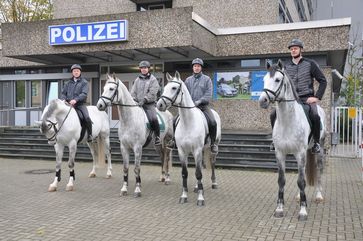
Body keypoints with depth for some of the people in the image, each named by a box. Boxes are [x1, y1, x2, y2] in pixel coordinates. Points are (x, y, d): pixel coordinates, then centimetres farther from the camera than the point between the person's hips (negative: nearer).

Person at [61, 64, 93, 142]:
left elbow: (84, 94, -8)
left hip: (80, 104, -4)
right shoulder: (69, 83, 18)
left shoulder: (84, 82, 5)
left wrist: (76, 100, -23)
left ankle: (90, 135, -10)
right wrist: (63, 99, -6)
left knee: (86, 118, -26)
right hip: (69, 104, 4)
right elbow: (63, 93, 17)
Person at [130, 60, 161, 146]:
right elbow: (133, 91, 14)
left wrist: (144, 100, -18)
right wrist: (133, 100, -4)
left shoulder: (153, 79, 2)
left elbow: (152, 93, -8)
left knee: (153, 118, -25)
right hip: (138, 104, 5)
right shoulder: (137, 80, 16)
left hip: (149, 104, -5)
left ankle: (157, 137, -11)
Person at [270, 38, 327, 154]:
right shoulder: (286, 67, 12)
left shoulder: (310, 64, 3)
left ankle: (316, 142, -11)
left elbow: (323, 81, 3)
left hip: (307, 98, -3)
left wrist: (317, 97, -8)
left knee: (315, 116, -32)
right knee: (273, 114, -15)